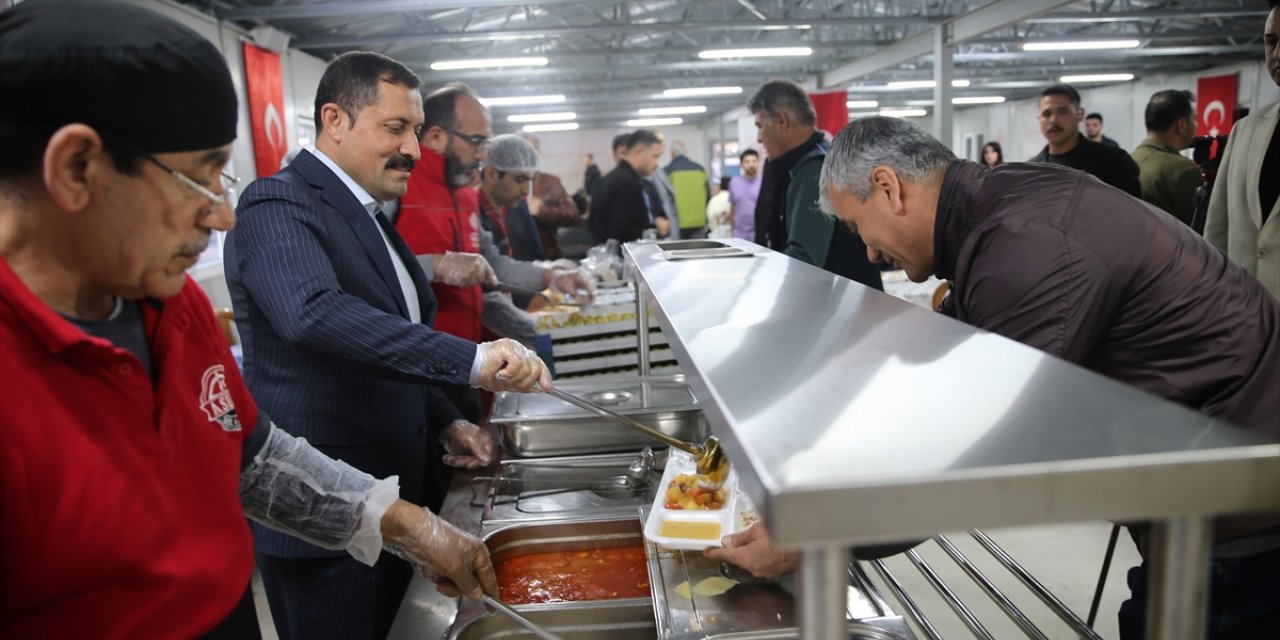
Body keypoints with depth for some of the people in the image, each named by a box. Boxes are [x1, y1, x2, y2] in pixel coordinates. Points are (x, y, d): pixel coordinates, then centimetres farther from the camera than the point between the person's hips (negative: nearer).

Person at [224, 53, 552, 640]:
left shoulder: (369, 216, 14)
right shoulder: (280, 205, -15)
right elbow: (313, 312, -35)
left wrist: (446, 425, 7)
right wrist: (471, 360, -40)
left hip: (395, 500, 8)